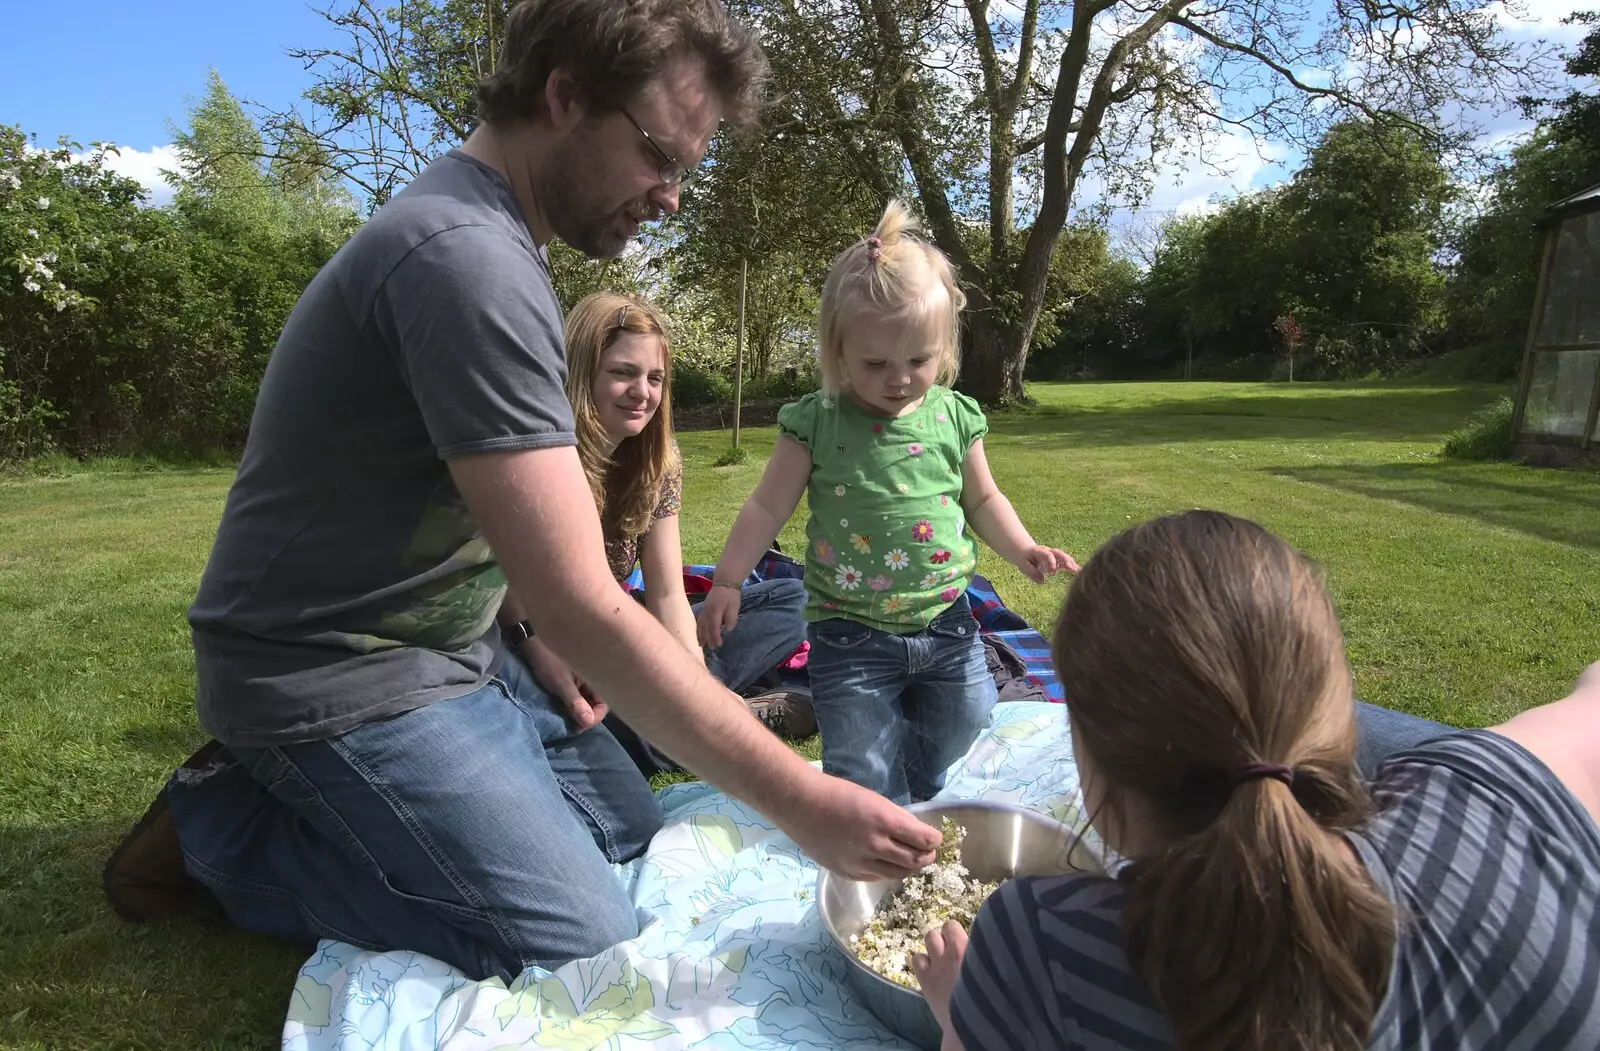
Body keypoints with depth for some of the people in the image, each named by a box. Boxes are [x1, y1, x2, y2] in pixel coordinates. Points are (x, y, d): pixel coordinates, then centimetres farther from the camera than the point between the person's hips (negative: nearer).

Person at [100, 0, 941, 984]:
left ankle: (316, 798, 17)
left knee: (632, 832, 11)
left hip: (457, 646, 9)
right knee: (588, 953, -11)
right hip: (341, 678, -9)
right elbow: (582, 608, -30)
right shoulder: (469, 258, -26)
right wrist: (800, 802, -24)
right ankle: (226, 825, 3)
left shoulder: (485, 234, 7)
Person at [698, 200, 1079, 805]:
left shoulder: (954, 416, -3)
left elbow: (983, 498, 10)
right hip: (851, 634, -3)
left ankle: (907, 801, 48)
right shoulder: (815, 424, -11)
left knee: (959, 733, 20)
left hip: (945, 621, 4)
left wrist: (1022, 549, -5)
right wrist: (726, 582, -8)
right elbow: (768, 508, -4)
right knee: (865, 780, 2)